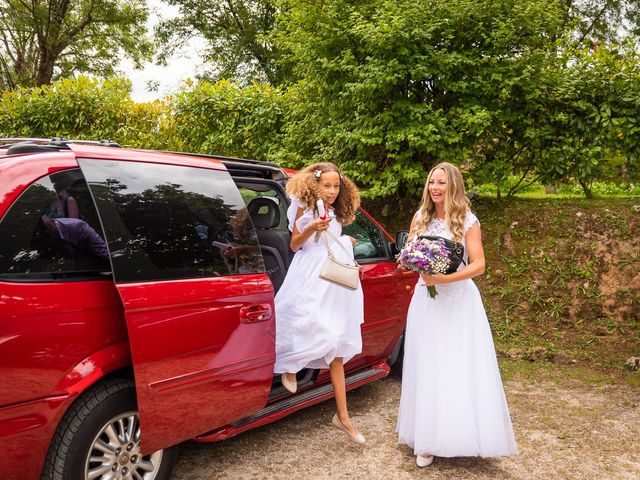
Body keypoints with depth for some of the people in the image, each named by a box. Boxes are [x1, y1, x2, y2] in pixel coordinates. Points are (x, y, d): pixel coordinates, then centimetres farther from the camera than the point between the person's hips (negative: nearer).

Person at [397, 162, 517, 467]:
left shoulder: (467, 221, -5)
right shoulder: (420, 217, 7)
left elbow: (478, 265, -10)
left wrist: (443, 278, -22)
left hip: (458, 299, -3)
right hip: (425, 298, 4)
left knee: (461, 368, -2)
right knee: (428, 369, 5)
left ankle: (462, 435, 12)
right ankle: (428, 438, 12)